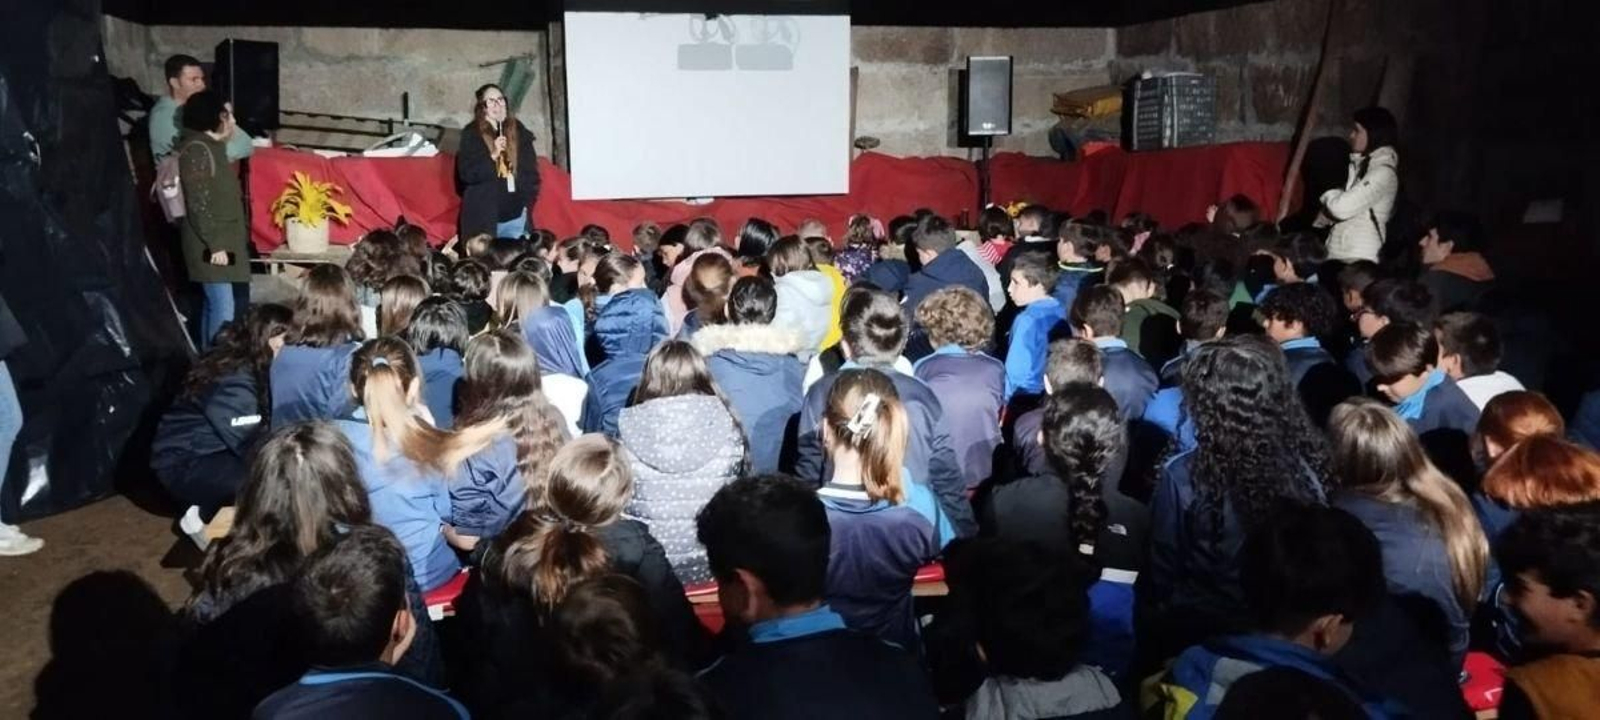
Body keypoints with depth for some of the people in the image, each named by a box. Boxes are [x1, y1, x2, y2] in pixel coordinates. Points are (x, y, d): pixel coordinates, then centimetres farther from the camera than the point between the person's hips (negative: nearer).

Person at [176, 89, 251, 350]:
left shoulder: (212, 146, 15)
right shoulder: (196, 149, -14)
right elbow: (199, 204, -20)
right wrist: (215, 244, -21)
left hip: (225, 241, 10)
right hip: (212, 245, -10)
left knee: (215, 305, 15)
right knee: (223, 308, -10)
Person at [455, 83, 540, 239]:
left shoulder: (519, 132, 9)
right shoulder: (471, 134, 1)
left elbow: (531, 171, 12)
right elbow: (466, 174, -7)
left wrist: (527, 202, 5)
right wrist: (493, 156, -17)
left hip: (516, 214, 3)